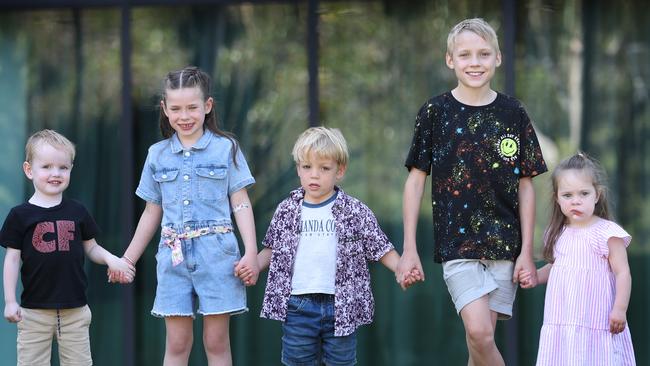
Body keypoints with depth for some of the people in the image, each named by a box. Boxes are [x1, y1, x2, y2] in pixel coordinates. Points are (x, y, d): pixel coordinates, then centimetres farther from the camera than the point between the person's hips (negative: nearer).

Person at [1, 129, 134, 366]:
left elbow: (91, 248, 12)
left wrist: (110, 259, -8)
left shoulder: (77, 211, 4)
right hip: (35, 309, -2)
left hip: (75, 309, 2)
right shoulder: (20, 215, -2)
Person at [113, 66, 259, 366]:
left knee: (217, 342, 1)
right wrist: (128, 259, 16)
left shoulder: (226, 148, 2)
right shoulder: (157, 154, 11)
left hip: (216, 252, -3)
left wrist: (251, 252, -10)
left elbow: (241, 204, 0)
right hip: (173, 254, 3)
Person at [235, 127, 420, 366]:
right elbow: (273, 249, 14)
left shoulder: (356, 212, 0)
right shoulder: (286, 211, 5)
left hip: (341, 307, -1)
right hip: (298, 306, 1)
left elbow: (381, 249, 3)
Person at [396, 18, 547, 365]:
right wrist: (409, 248, 1)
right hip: (457, 242, -2)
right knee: (478, 333, -17)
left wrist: (526, 251, 3)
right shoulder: (435, 112, 0)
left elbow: (525, 185, 8)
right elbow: (415, 180, 4)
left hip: (504, 245, 2)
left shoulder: (513, 114, 5)